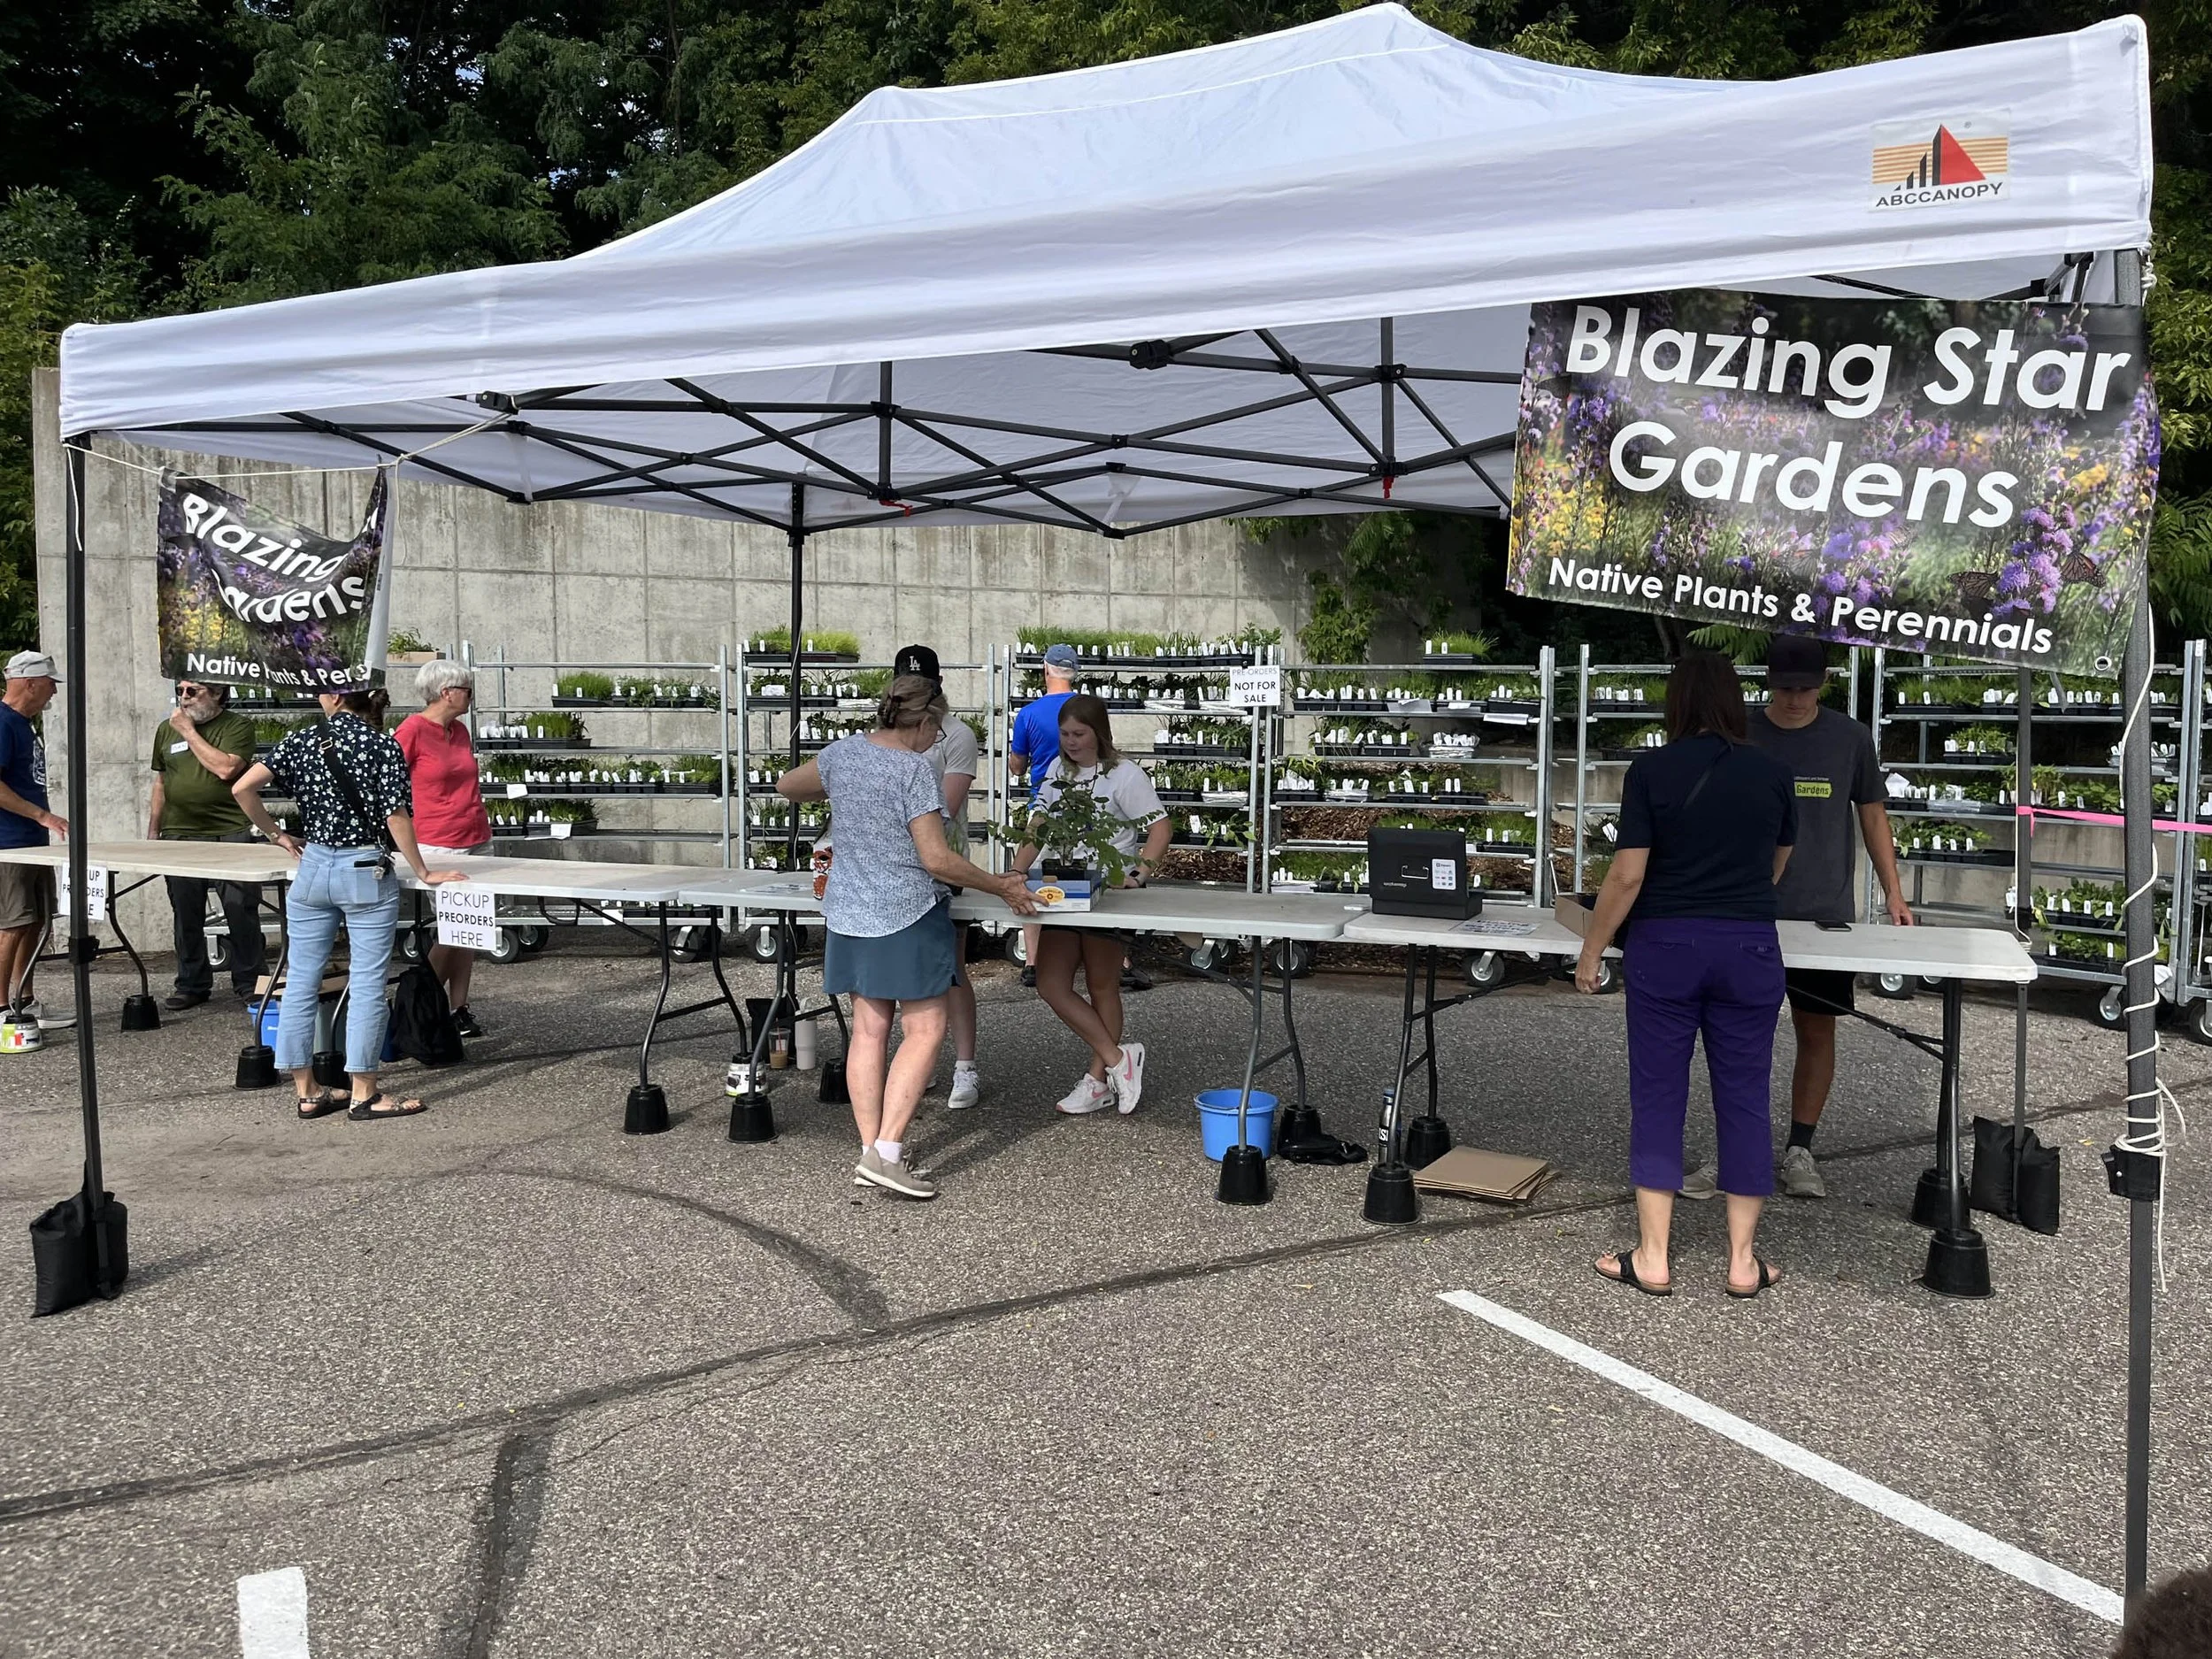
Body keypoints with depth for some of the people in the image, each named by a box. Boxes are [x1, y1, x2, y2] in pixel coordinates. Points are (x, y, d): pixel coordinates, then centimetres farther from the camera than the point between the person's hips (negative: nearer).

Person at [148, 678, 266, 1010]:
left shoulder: (237, 726, -1)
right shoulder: (167, 729, 14)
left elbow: (226, 769, -16)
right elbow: (161, 783, 21)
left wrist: (189, 731, -9)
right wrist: (153, 832, 17)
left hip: (231, 834, -4)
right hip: (179, 835, 4)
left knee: (241, 911, -4)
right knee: (186, 915, 8)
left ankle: (249, 981, 8)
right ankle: (192, 984, 18)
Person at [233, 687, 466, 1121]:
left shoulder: (302, 740, 2)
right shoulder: (383, 745, -8)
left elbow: (242, 788, -4)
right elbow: (397, 817, -13)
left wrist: (276, 834, 11)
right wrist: (423, 873, -4)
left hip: (312, 869, 4)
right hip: (365, 873, -4)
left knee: (300, 981, 11)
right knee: (366, 985, 1)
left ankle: (306, 1093, 18)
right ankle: (364, 1095, 6)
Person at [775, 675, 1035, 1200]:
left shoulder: (843, 752, 5)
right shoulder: (914, 769, -15)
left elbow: (787, 786, 21)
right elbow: (937, 859, -18)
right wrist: (1002, 887, -8)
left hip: (848, 915, 7)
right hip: (906, 917, -7)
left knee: (869, 1030, 10)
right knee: (925, 1030, -1)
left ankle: (870, 1151, 13)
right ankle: (887, 1152, -7)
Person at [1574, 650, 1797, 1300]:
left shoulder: (1651, 770, -6)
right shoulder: (1773, 773, 5)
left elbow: (1627, 875, -10)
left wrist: (1591, 952, 1)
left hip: (1666, 947, -2)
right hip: (1749, 948, 2)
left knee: (1658, 1096, 6)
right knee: (1744, 1098, 9)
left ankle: (1653, 1258, 9)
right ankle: (1743, 1261, 15)